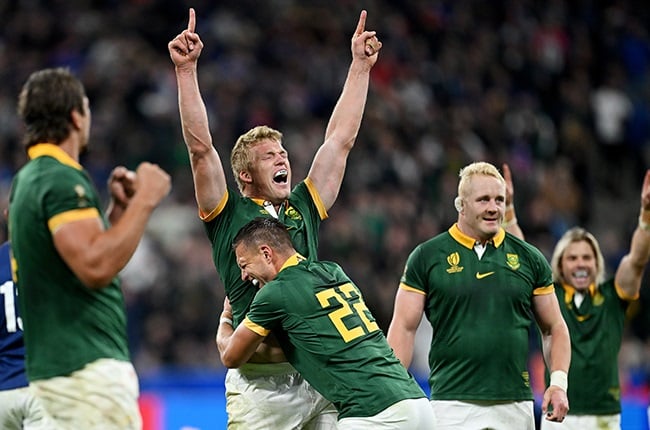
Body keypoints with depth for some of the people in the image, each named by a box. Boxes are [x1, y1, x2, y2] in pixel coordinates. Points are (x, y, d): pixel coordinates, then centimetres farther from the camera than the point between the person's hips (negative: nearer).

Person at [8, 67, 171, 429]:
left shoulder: (29, 179, 18)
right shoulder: (63, 179, -13)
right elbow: (96, 267, -27)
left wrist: (119, 208, 18)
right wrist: (144, 201, -19)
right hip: (88, 369, -10)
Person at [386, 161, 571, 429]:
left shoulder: (529, 259, 10)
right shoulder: (427, 257, 3)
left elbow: (554, 328, 16)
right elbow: (404, 328, 2)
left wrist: (558, 382, 1)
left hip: (515, 407, 3)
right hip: (452, 406, -3)